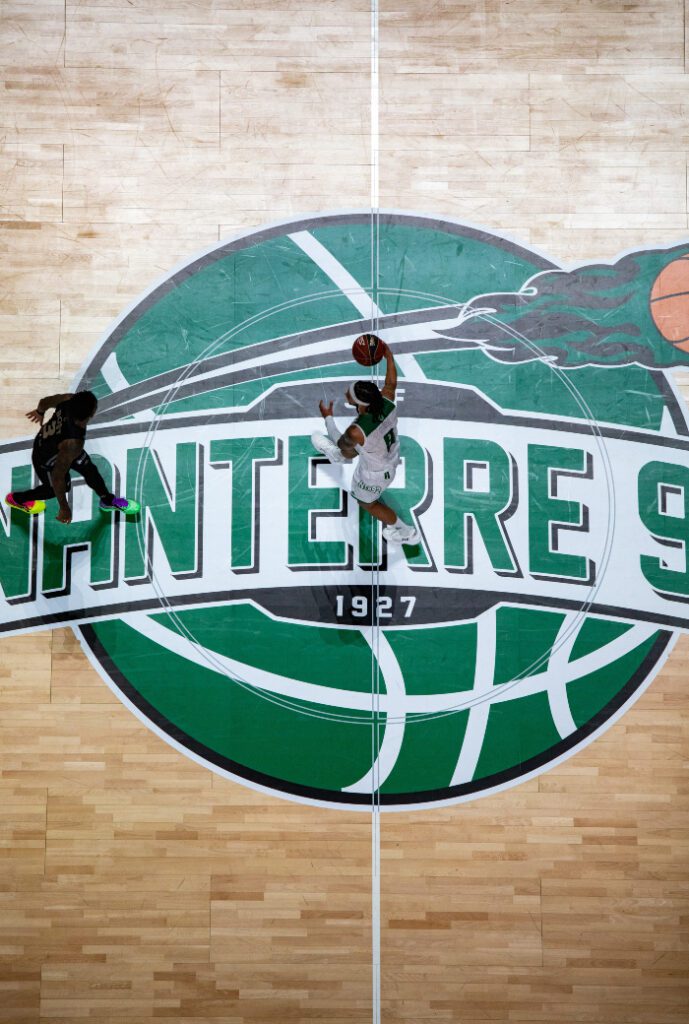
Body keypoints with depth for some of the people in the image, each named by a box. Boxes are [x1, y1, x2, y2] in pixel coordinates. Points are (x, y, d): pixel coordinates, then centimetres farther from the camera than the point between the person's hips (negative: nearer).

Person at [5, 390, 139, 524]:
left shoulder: (70, 400, -31)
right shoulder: (73, 444, -47)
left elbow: (45, 401, -8)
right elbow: (57, 477, -37)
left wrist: (40, 412, 17)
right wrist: (64, 508, -24)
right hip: (47, 461, -6)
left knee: (89, 469, 20)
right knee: (60, 487, 25)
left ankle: (108, 501, 48)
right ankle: (16, 499, 47)